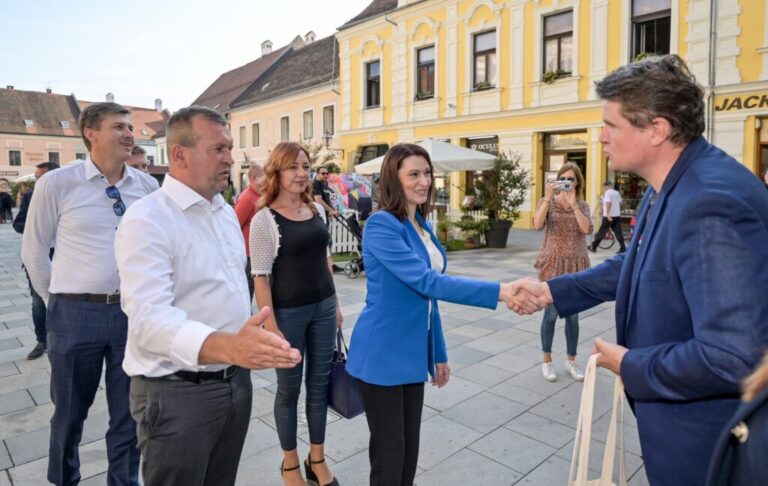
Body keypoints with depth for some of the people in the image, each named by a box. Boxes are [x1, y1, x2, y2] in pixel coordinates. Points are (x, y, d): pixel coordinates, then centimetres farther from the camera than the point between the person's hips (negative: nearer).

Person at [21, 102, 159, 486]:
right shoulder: (56, 183, -6)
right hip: (76, 313, -2)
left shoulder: (148, 186, 0)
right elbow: (34, 251, 3)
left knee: (130, 411, 14)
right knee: (70, 409, 17)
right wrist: (57, 303, 7)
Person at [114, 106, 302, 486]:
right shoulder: (147, 220, -18)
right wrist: (227, 346, -46)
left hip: (235, 381, 7)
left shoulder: (226, 212, 8)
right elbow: (149, 319, -31)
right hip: (177, 392, -7)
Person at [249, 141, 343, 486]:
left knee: (320, 384, 14)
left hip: (322, 308, 5)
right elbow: (260, 276, -12)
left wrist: (335, 304, 13)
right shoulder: (264, 219, -12)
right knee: (289, 388, 11)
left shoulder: (317, 209, 5)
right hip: (288, 313, -5)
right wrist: (270, 325, -14)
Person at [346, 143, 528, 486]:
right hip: (383, 356, -7)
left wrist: (438, 354, 15)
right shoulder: (381, 224, -18)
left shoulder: (421, 224, 8)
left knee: (410, 445, 18)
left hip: (413, 353, 8)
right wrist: (499, 291, -32)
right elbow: (425, 281, -28)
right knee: (389, 450, 8)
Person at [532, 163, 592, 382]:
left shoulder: (582, 205, 6)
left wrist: (573, 203, -19)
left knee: (573, 315, 10)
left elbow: (587, 229, -13)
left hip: (576, 265, 3)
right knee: (551, 313, 3)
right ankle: (547, 361, 17)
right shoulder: (548, 202, 0)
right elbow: (537, 224, -19)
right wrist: (548, 197, -24)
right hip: (553, 264, -2)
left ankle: (571, 361, 25)